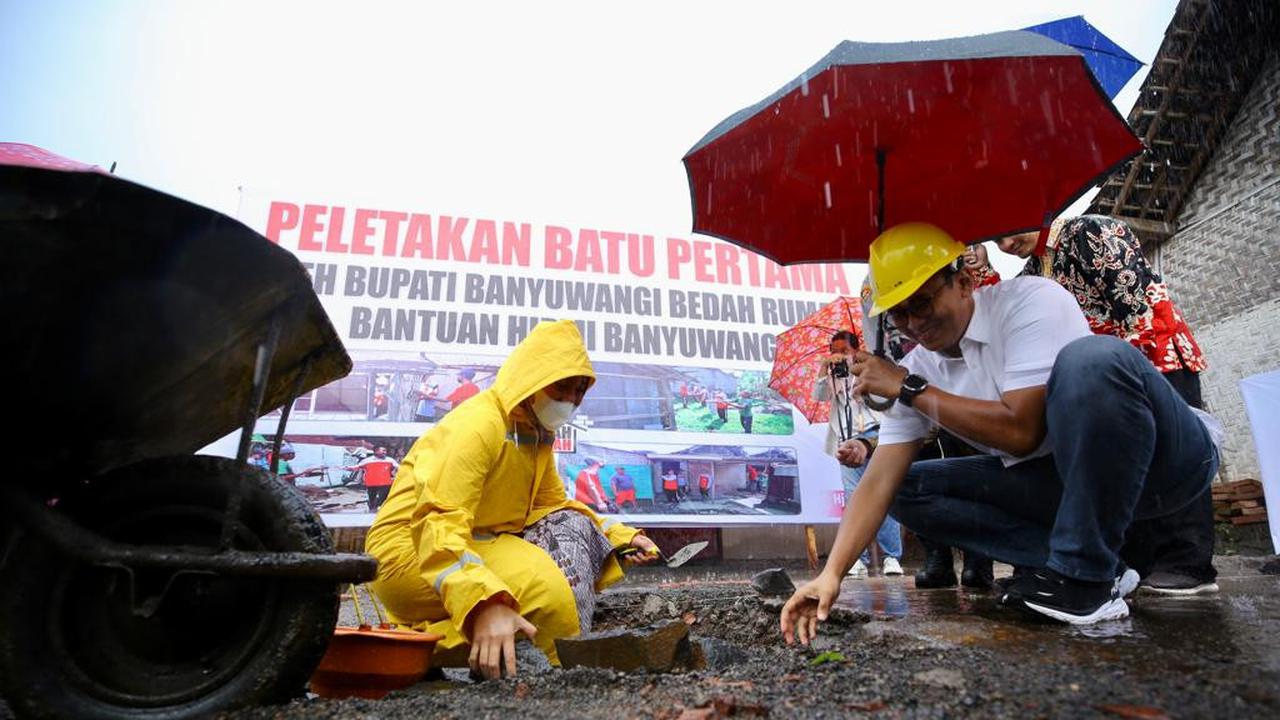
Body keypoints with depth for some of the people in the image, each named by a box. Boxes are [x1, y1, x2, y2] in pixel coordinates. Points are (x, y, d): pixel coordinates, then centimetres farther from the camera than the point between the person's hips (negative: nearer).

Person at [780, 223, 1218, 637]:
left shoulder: (1030, 301, -20)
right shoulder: (915, 372, -4)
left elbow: (1021, 431, -29)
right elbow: (879, 482, -10)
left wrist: (911, 389, -22)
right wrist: (831, 574, -21)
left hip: (1165, 458, -5)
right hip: (1059, 481, 6)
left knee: (1090, 359, -35)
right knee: (910, 489, -6)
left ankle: (1086, 577, -22)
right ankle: (1101, 564, -6)